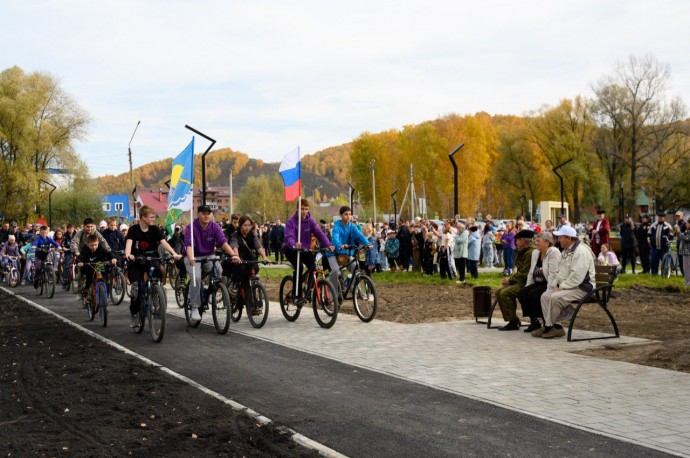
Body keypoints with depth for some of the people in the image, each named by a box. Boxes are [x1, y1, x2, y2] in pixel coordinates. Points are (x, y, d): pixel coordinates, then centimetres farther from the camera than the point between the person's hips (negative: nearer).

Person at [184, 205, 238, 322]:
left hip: (209, 256, 3)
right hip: (193, 257, -3)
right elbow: (189, 244, -29)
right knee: (196, 277, -27)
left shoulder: (215, 226, -6)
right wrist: (190, 258, -48)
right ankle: (194, 308, -17)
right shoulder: (191, 227, -15)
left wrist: (233, 254, -34)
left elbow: (223, 242, -18)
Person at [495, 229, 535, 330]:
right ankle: (513, 319, 2)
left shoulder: (530, 253, -18)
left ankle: (513, 322, -15)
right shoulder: (522, 253, 17)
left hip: (527, 283, -11)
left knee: (505, 293, -24)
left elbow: (524, 273, -22)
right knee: (499, 291, 0)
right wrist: (510, 279, 3)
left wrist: (510, 280, -13)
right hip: (520, 281, 11)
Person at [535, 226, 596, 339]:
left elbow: (577, 277, -25)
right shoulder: (566, 251, 16)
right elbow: (561, 272, 21)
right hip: (567, 286, 10)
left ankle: (548, 327, -11)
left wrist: (562, 287, -20)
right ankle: (556, 326, -8)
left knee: (555, 298, -26)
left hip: (581, 288, -10)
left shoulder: (581, 251, -18)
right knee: (545, 296, -6)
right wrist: (556, 285, 3)